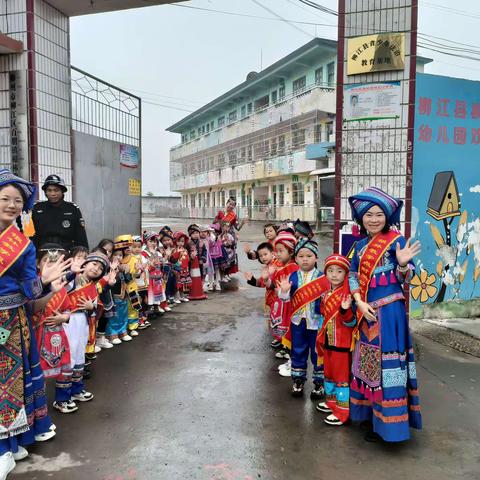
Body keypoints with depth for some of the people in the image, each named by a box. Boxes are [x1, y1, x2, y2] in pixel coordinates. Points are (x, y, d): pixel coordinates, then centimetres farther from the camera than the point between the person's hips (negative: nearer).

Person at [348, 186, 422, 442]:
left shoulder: (396, 240, -6)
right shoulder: (360, 245, 11)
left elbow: (405, 278, -8)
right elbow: (353, 277, 9)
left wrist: (403, 263, -30)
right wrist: (360, 303, -5)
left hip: (389, 310, -6)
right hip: (366, 310, 6)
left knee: (387, 362, -2)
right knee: (367, 361, 14)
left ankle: (387, 421, 10)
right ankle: (369, 412, 30)